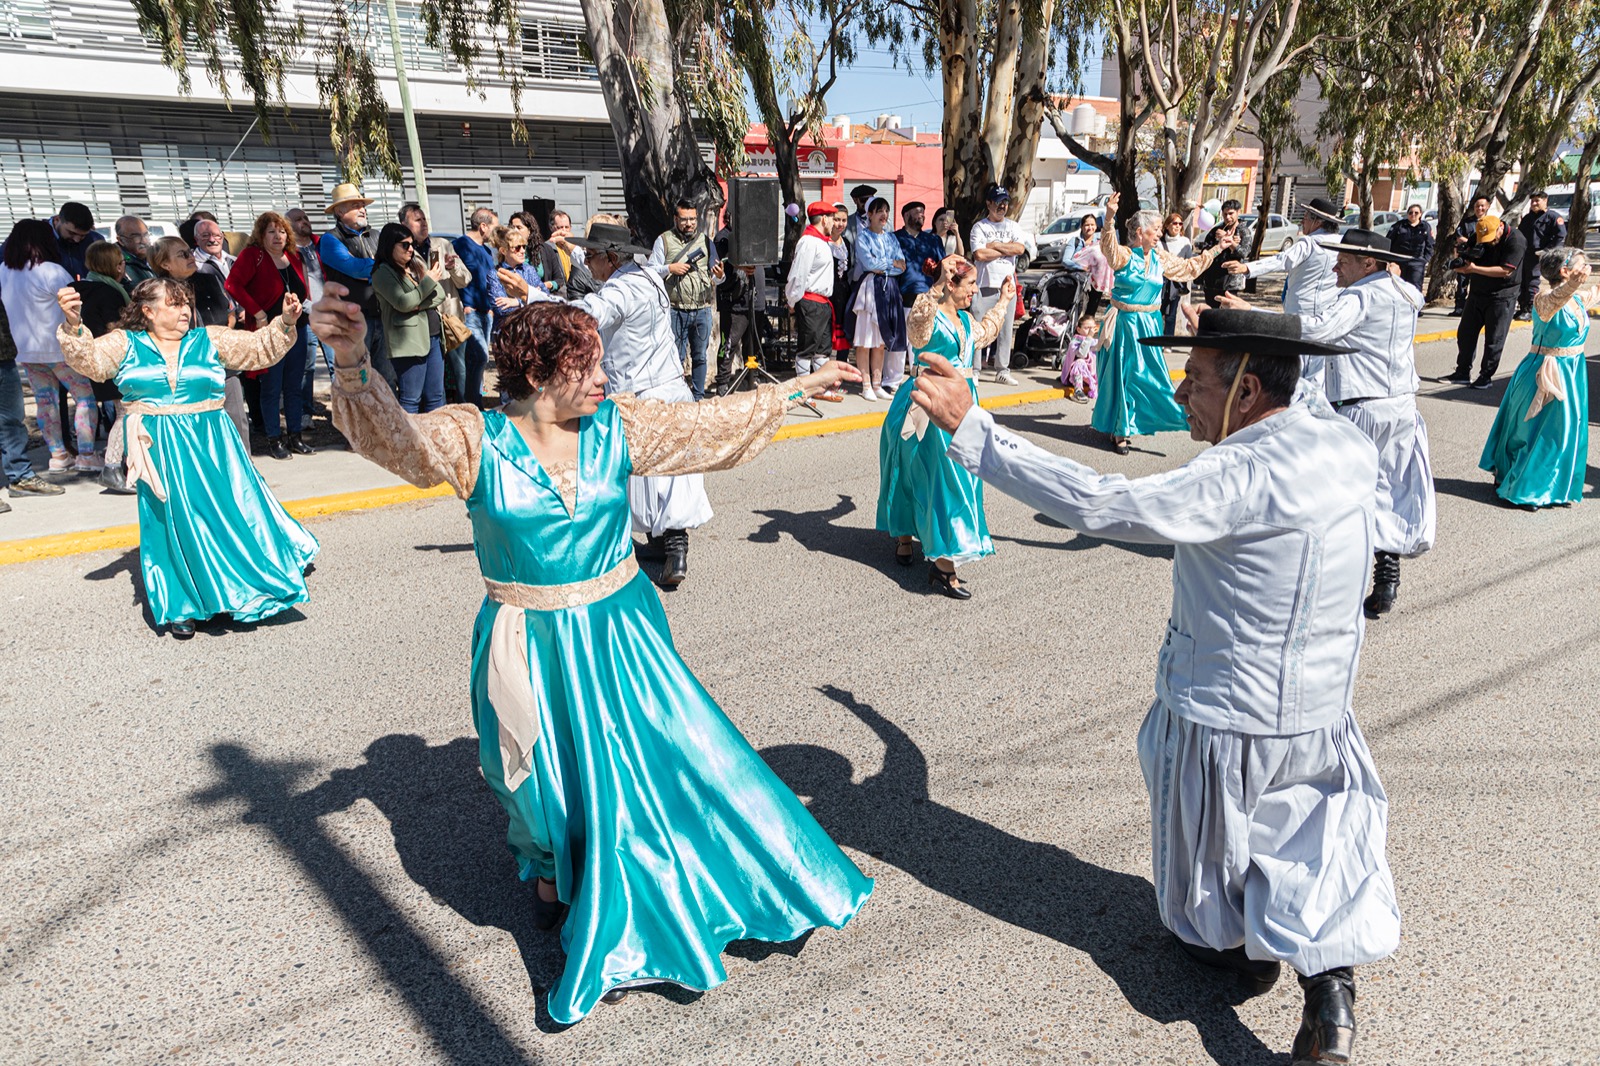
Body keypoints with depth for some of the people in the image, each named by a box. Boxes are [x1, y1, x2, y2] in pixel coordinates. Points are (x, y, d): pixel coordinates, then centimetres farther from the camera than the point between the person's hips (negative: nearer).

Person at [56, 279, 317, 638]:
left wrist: (285, 324, -12)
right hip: (159, 451, -1)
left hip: (209, 445, 1)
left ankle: (246, 587, 21)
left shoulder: (208, 339, 8)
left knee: (230, 511, 1)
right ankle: (180, 606, 11)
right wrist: (73, 327, -25)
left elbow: (258, 348, 4)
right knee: (172, 522, 1)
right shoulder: (125, 343, 6)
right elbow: (91, 360, -8)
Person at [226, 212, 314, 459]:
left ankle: (295, 438, 19)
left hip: (297, 329, 6)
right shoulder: (252, 255, -8)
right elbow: (233, 284, -17)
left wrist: (299, 300, 3)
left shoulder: (293, 257, 12)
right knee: (271, 388, 2)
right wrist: (256, 312, -18)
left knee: (295, 387, 11)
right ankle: (274, 440, 10)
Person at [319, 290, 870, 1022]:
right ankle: (550, 872, 50)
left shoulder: (617, 426, -4)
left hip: (619, 632, 3)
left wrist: (798, 387, 9)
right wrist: (353, 367, -50)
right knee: (550, 780, 13)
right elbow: (398, 437, -30)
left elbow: (710, 421, 4)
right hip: (533, 649, -2)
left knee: (654, 763, 8)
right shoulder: (475, 440, -13)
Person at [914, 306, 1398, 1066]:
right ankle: (1327, 968, 0)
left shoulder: (1243, 478, -28)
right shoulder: (1347, 446, -6)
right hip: (1323, 722, 6)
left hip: (1224, 726, -6)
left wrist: (972, 430, -33)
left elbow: (1099, 505, -34)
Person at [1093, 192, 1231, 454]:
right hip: (1126, 323, -6)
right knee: (1126, 374, -1)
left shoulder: (1159, 257, 8)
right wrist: (1109, 219, -52)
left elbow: (1188, 267, 22)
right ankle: (1119, 431, 10)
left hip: (1150, 323, 7)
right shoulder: (1124, 255, -12)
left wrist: (1217, 249, 23)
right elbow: (1109, 247, -35)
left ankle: (1125, 426, 24)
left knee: (1147, 374, 10)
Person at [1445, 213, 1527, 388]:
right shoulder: (1480, 237, 2)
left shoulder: (1516, 241, -16)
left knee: (1494, 340, -1)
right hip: (1477, 293, 6)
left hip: (1502, 297, -6)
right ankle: (1462, 373, 16)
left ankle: (1486, 376, 7)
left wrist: (1474, 269, -26)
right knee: (1465, 333, 7)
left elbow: (1505, 270, -22)